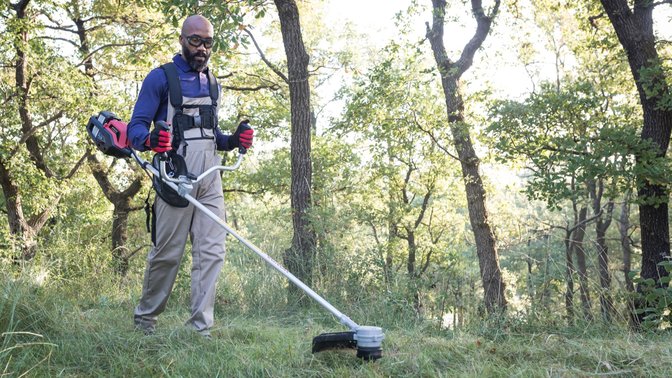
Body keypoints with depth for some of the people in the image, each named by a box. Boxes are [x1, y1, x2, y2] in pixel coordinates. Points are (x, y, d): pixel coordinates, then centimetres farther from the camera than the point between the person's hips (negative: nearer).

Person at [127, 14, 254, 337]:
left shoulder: (211, 82, 20)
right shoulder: (160, 77, 0)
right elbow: (135, 128, -5)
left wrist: (233, 140, 5)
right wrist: (150, 140, -28)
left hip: (210, 178, 6)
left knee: (211, 252, -3)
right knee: (167, 252, 1)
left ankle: (200, 328, 1)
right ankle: (144, 316, 21)